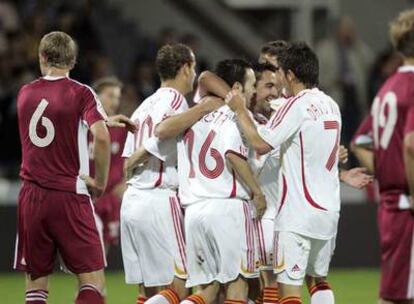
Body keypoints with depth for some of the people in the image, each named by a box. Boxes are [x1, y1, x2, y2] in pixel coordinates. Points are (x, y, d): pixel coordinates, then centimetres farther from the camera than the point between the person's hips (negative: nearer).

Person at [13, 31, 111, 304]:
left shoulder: (25, 94, 10)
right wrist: (100, 181, -5)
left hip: (31, 197, 4)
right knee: (93, 281, -1)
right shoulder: (81, 94, -5)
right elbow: (101, 137, -20)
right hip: (70, 196, -4)